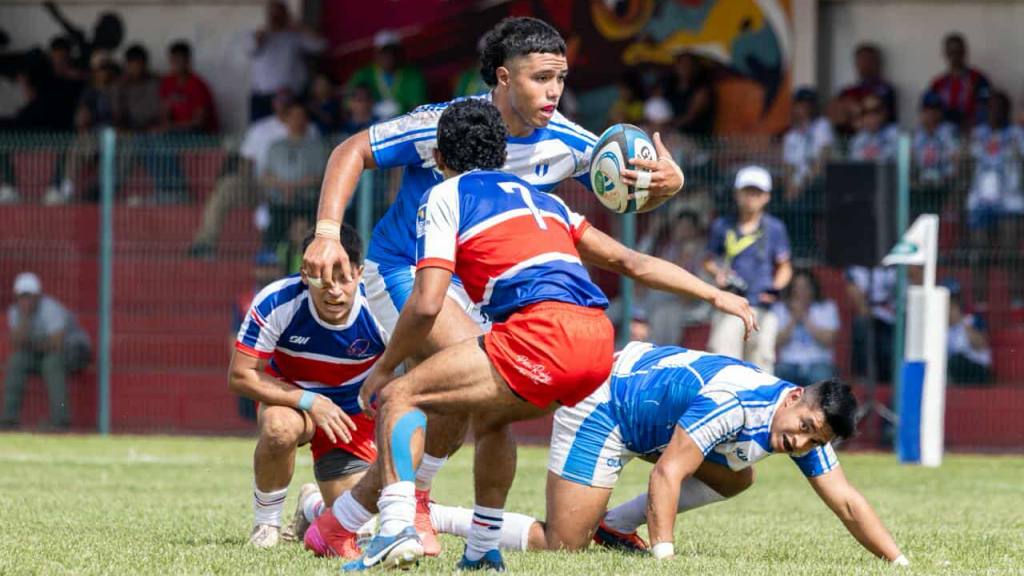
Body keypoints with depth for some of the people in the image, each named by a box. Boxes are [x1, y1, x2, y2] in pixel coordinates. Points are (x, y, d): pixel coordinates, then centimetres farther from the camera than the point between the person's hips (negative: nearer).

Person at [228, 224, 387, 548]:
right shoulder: (275, 303, -29)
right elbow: (239, 376, -22)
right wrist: (309, 402, -31)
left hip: (351, 412, 1)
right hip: (289, 396, -1)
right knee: (279, 427, -39)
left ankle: (313, 507, 34)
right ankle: (265, 521, -11)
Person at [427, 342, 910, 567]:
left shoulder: (806, 430, -6)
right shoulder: (732, 402, -32)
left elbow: (847, 504, -2)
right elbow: (667, 475, -33)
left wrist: (901, 564, -9)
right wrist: (664, 555, -37)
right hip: (601, 405, -9)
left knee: (735, 479, 10)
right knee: (560, 550, -13)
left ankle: (614, 526, 11)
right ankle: (426, 516, -7)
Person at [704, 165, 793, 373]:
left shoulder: (774, 228, 7)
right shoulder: (722, 226, 7)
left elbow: (784, 267, 12)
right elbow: (709, 261, 16)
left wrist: (776, 287, -7)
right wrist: (718, 273, -6)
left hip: (762, 308, 1)